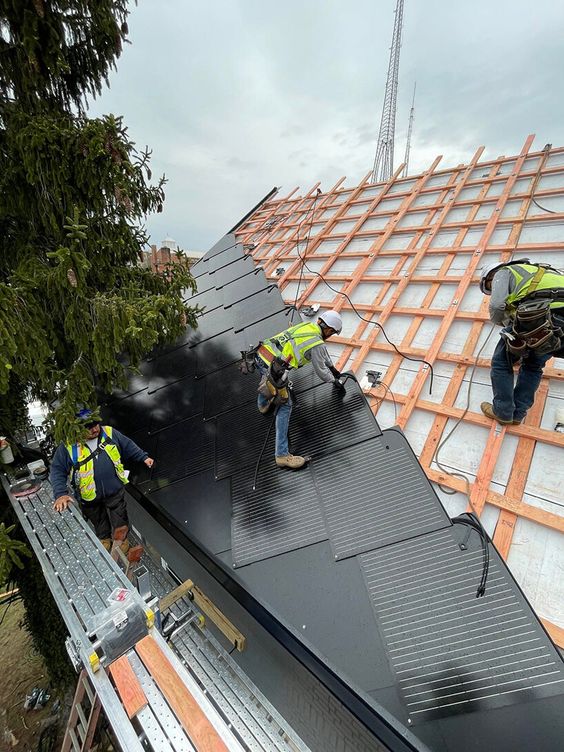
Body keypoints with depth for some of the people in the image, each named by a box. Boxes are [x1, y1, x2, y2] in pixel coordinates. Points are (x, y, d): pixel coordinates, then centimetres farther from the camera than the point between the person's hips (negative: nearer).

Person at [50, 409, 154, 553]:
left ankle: (121, 542, 46)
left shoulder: (110, 433, -12)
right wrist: (61, 494, -23)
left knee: (120, 520, 18)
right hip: (90, 497, 0)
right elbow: (57, 471, -12)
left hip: (115, 491, 1)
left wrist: (144, 457, -1)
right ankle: (105, 541, 54)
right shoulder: (68, 446, -17)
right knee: (100, 523, 25)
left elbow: (128, 446, 1)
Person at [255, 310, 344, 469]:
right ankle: (282, 454, 1)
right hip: (272, 368, -9)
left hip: (260, 355, 9)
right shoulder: (317, 344, -8)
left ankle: (263, 404, 67)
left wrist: (332, 367, 42)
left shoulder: (307, 325, 15)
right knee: (285, 406, 0)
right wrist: (335, 381, 25)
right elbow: (321, 370, 6)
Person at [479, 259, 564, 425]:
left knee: (501, 362, 10)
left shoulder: (503, 272, 15)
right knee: (533, 366, 25)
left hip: (538, 316, -8)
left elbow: (497, 304, -6)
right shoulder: (531, 271, 38)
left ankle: (502, 412, 17)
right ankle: (518, 414, 28)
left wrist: (503, 322, 17)